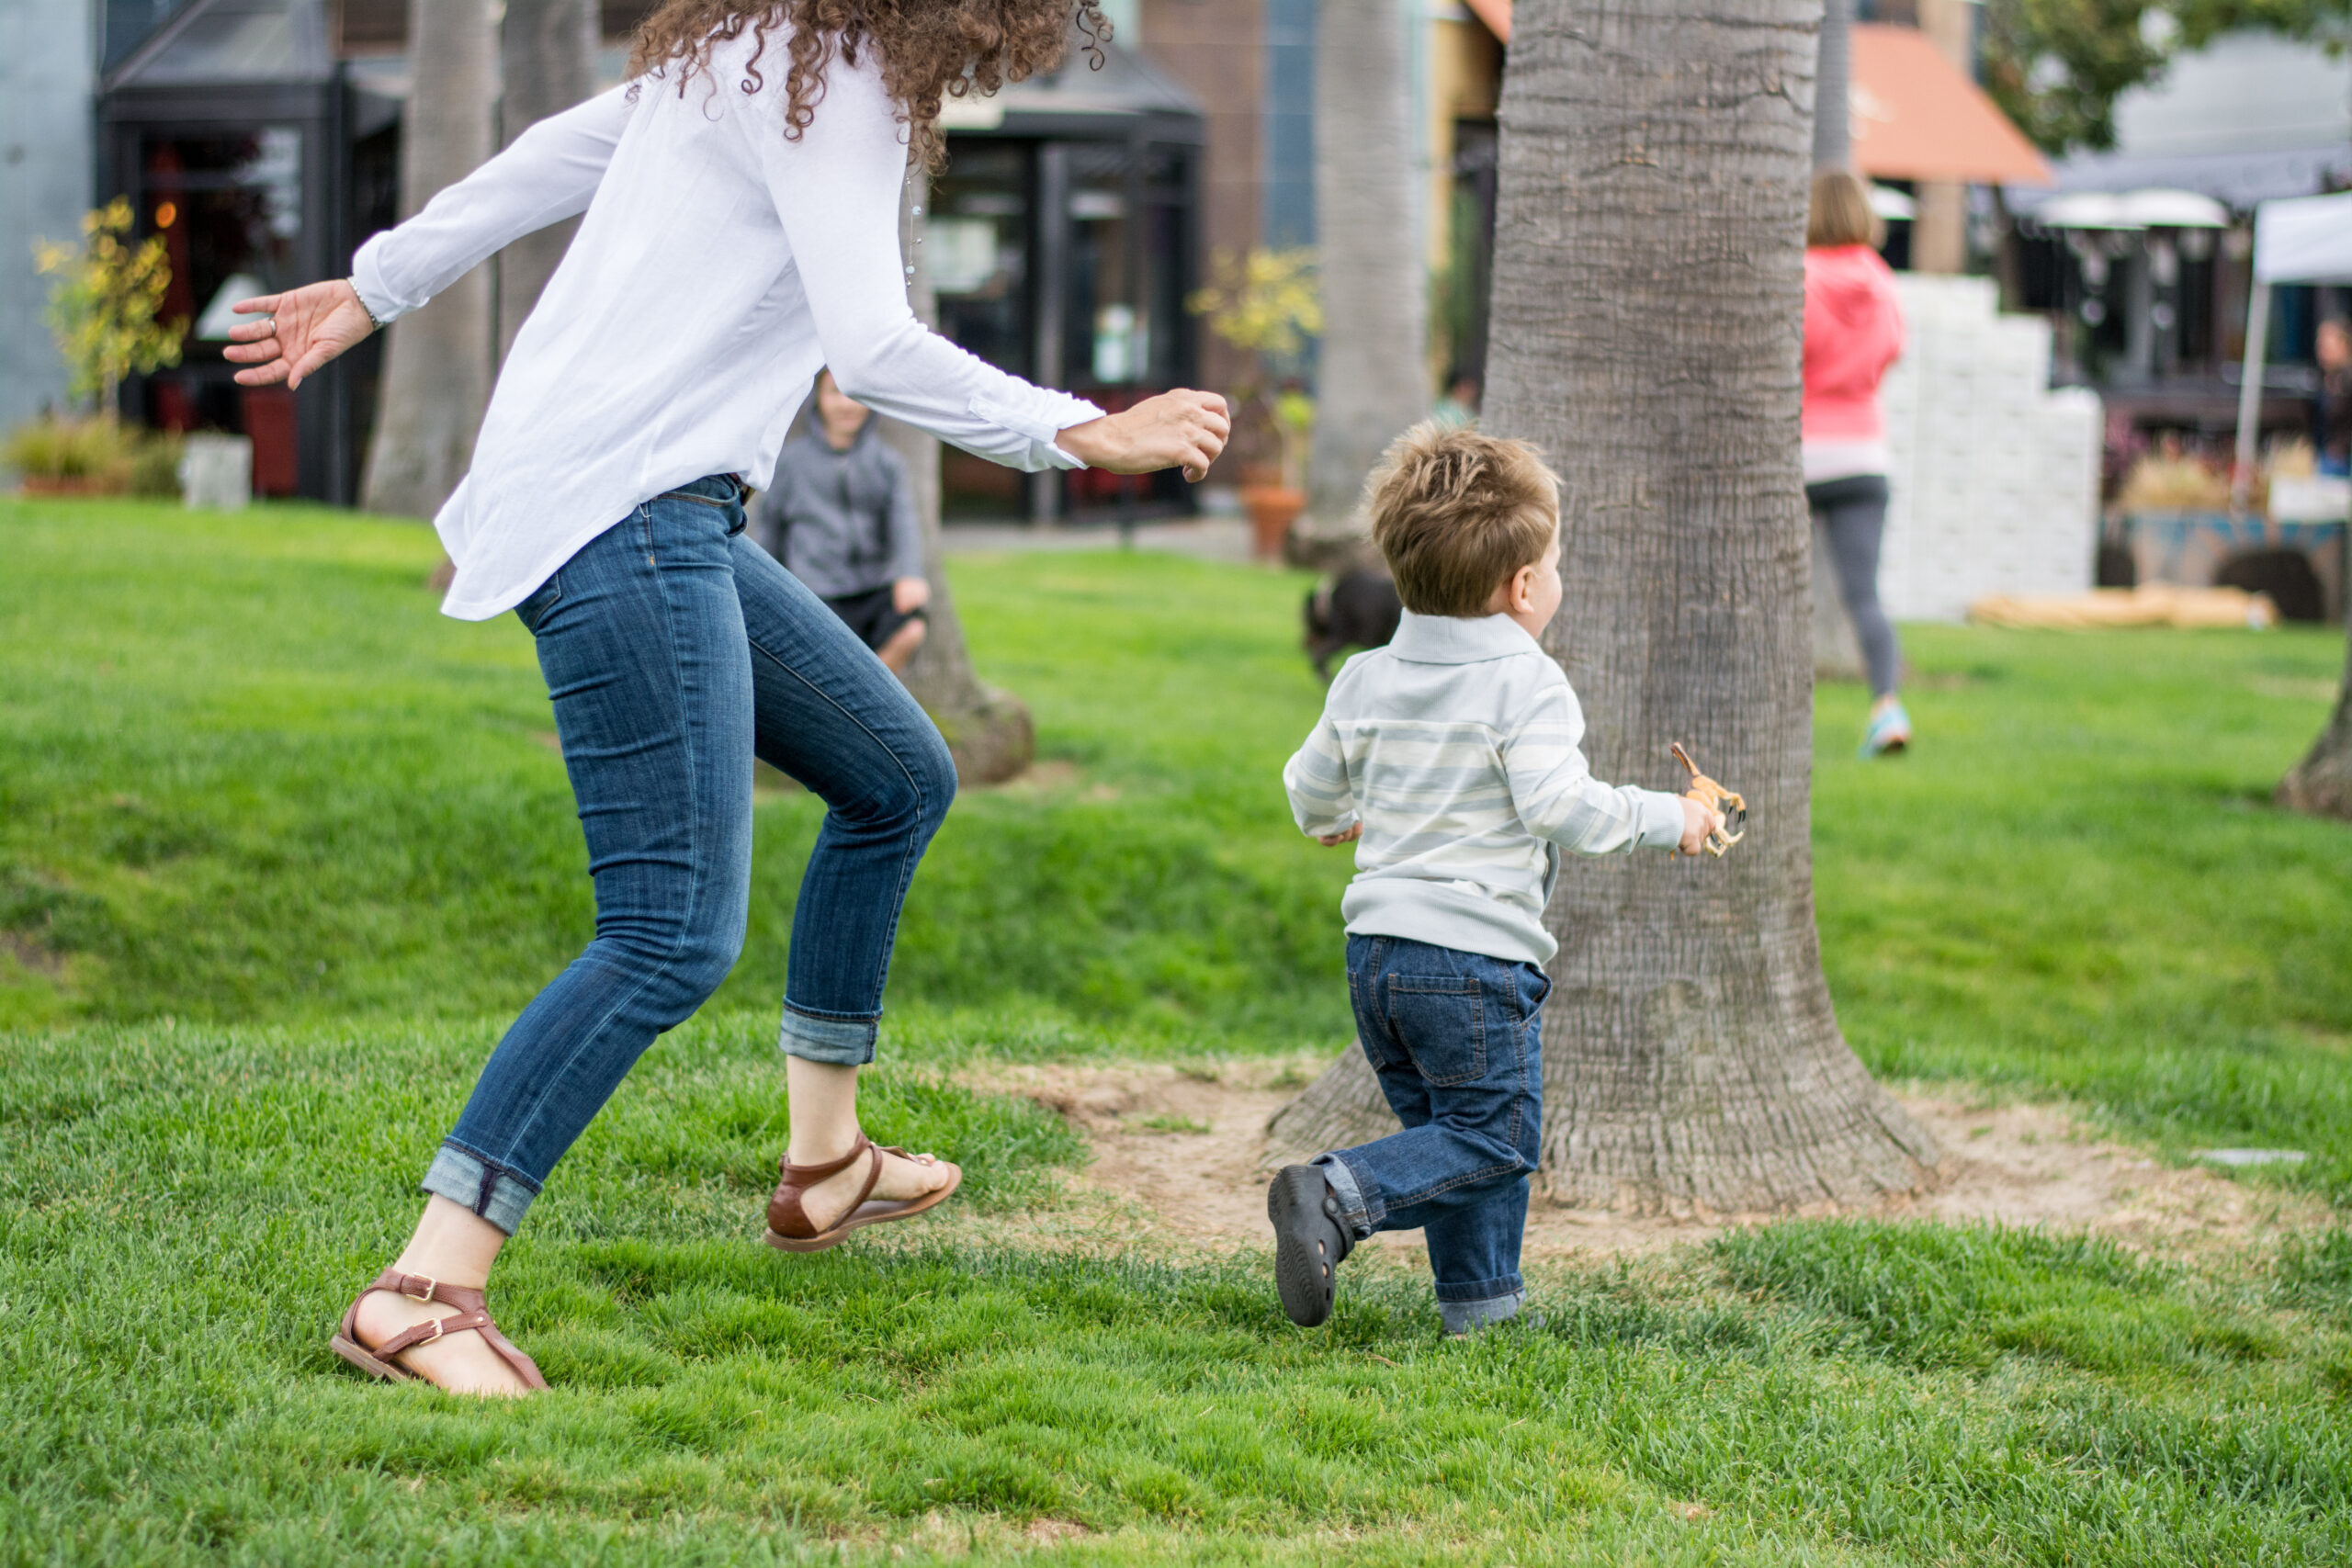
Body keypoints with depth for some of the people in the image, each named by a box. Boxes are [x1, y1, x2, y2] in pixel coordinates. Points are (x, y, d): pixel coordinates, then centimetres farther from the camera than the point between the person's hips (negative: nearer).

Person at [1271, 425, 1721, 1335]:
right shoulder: (1526, 687, -11)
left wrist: (1337, 819, 45)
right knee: (1490, 1135, -2)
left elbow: (1310, 791, 21)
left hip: (1376, 947, 8)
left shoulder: (1365, 680, 10)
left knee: (1445, 1128, 16)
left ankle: (1481, 1304, 17)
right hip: (1476, 952, -8)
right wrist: (1666, 818, -5)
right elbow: (1561, 807, -19)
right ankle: (1337, 1197, -21)